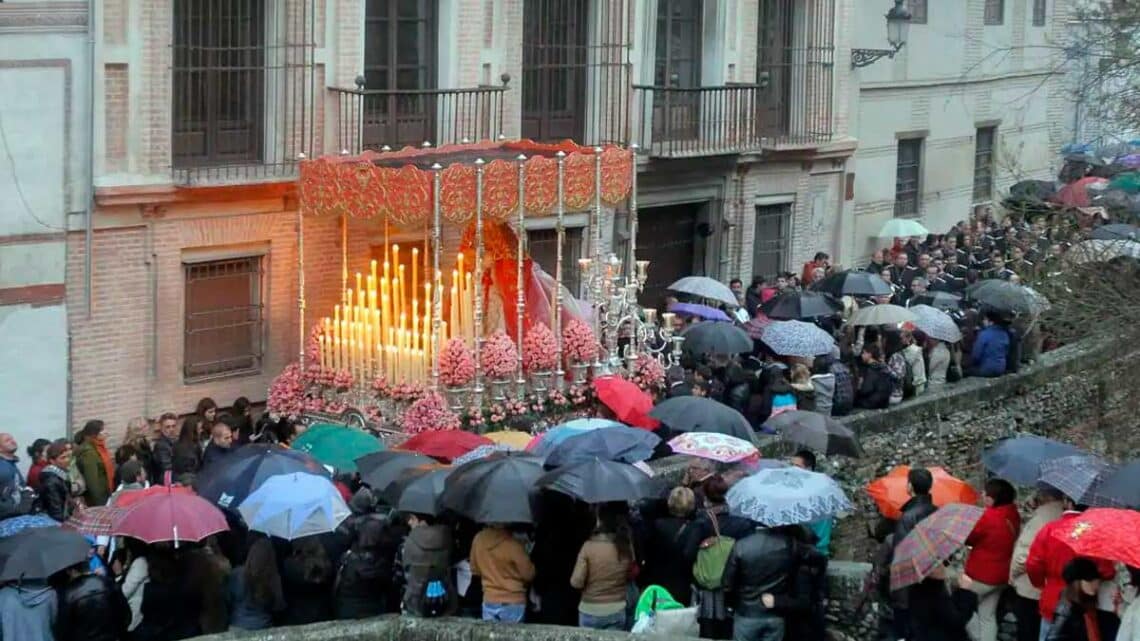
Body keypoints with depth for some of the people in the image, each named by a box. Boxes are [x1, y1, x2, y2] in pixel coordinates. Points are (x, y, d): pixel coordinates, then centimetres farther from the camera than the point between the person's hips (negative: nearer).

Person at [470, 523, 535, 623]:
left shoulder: (479, 539, -6)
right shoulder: (513, 544, -22)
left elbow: (475, 570, 9)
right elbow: (528, 574, -10)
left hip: (489, 602, 4)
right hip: (513, 603, -4)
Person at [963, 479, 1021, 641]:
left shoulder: (988, 517, -25)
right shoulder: (1013, 516, -1)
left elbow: (968, 538, -13)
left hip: (981, 575, -7)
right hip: (1002, 575, 8)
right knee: (988, 616, 16)